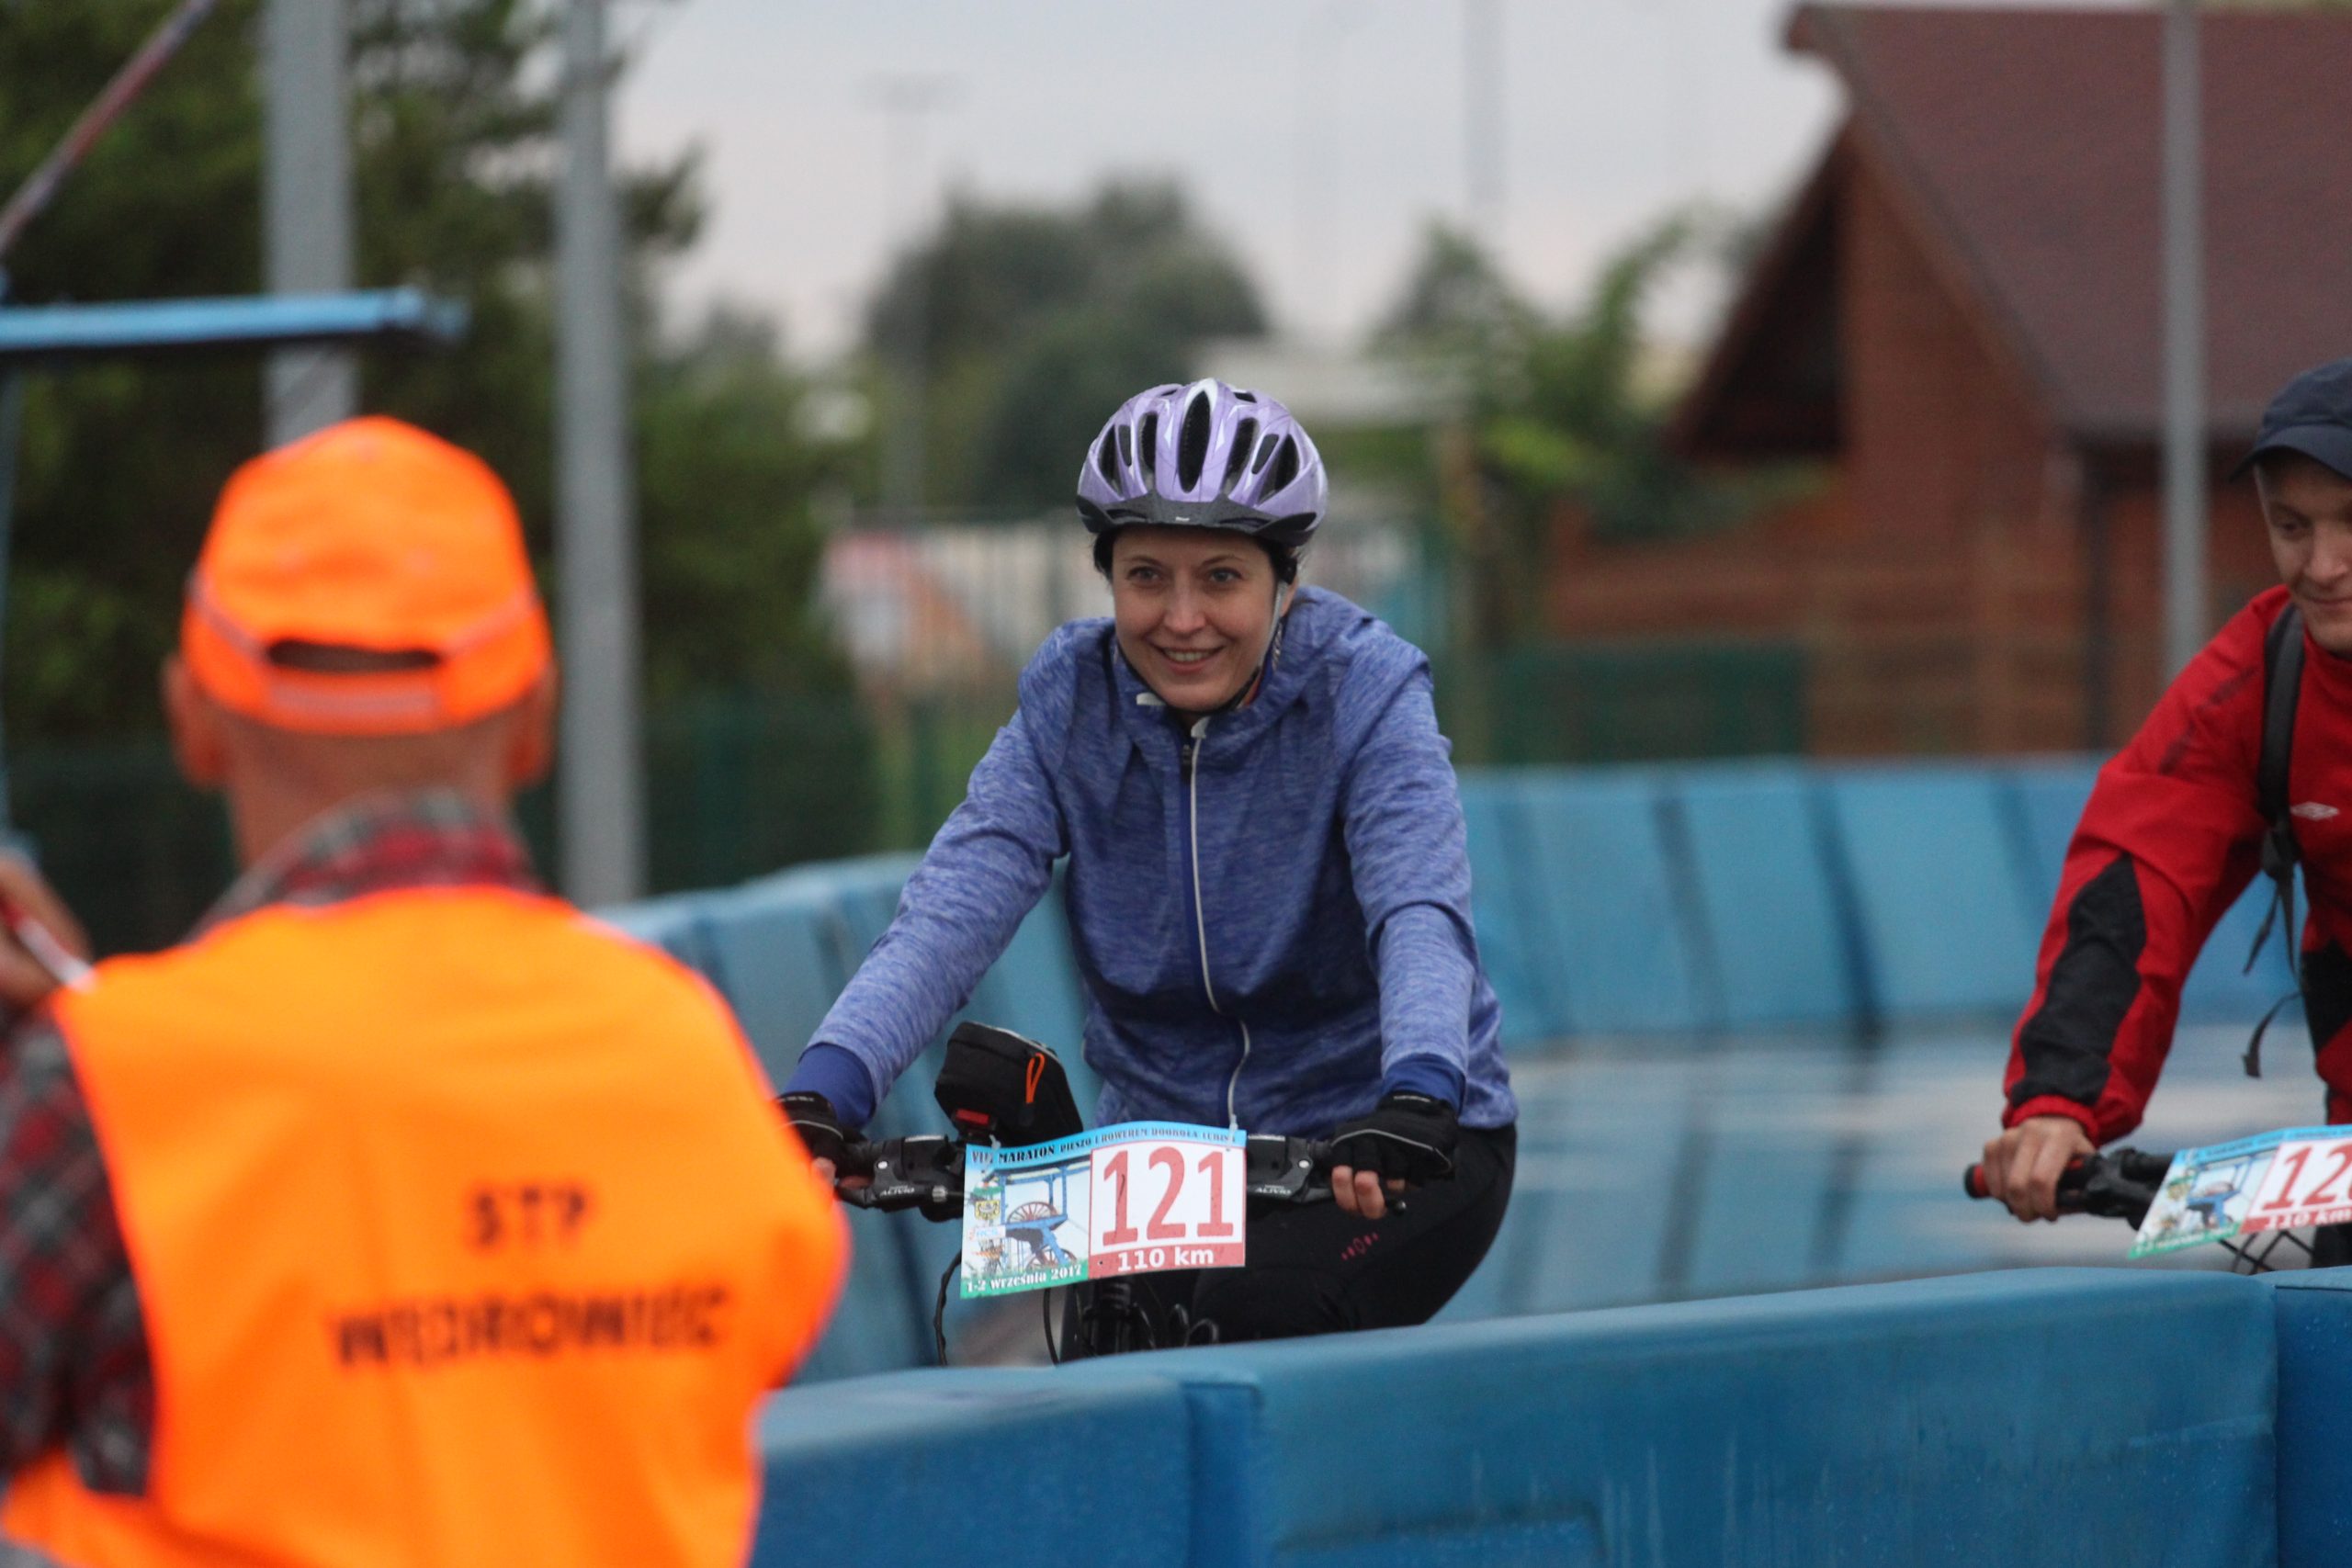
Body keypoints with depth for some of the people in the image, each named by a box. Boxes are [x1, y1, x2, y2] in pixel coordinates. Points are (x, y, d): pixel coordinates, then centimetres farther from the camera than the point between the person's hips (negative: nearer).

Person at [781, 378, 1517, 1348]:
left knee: (1259, 1315, -29)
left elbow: (1419, 914, -28)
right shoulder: (1071, 703, -5)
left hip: (1377, 1151, -3)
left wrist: (1416, 1099, -50)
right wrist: (824, 1093, -36)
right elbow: (952, 909, -18)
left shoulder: (1362, 693, -13)